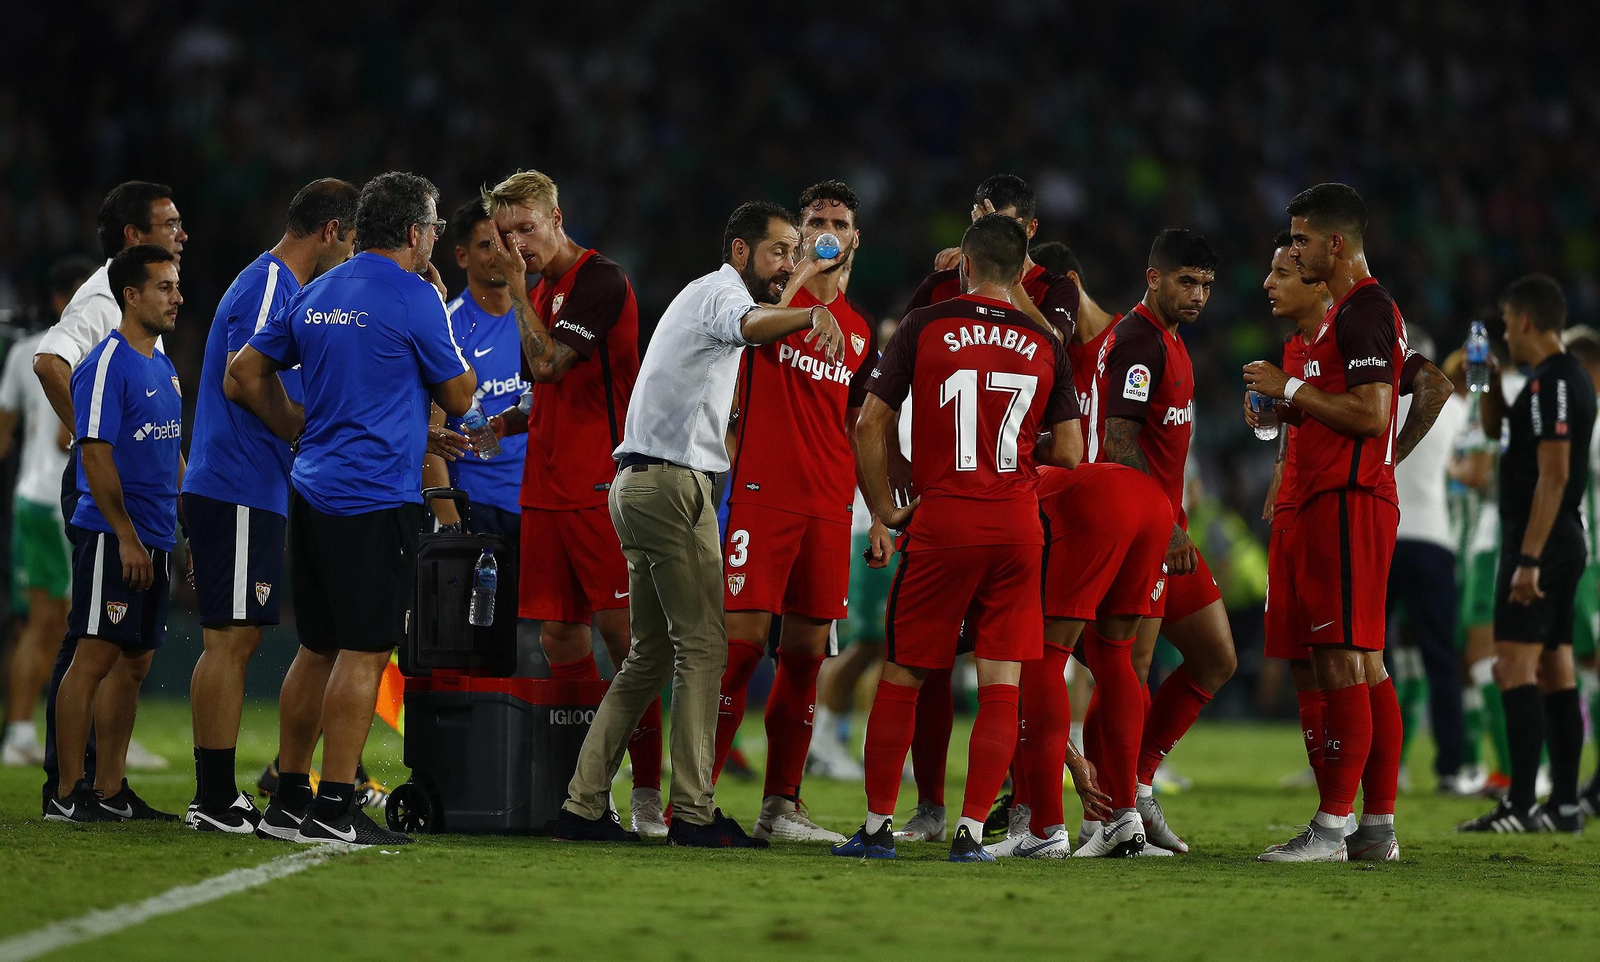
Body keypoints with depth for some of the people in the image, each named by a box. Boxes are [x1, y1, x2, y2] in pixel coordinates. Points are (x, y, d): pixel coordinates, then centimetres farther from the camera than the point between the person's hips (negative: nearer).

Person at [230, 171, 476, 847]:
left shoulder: (314, 296, 13)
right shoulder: (414, 300, -9)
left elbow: (244, 376, 17)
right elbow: (459, 396, 1)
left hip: (312, 488, 8)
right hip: (376, 498, -8)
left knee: (318, 649, 14)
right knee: (364, 651, -6)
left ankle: (287, 801, 16)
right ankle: (333, 810, -8)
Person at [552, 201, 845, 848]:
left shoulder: (700, 296, 23)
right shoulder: (722, 291, -7)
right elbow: (753, 326, -32)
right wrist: (814, 314, -51)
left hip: (638, 482, 10)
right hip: (673, 484, -10)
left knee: (651, 655, 12)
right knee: (703, 646, -9)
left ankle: (582, 806, 10)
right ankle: (694, 813, -11)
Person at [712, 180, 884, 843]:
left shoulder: (860, 329, 18)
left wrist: (879, 519, 18)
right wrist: (805, 269, -18)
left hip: (829, 507, 6)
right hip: (763, 491, -5)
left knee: (806, 652, 4)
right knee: (741, 643, -10)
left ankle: (780, 806, 9)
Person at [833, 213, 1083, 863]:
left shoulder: (924, 328, 0)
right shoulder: (1045, 344, 5)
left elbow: (869, 426, 0)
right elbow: (1069, 454, 6)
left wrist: (883, 510, 10)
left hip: (941, 520, -1)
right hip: (1017, 526, 1)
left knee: (902, 676, 9)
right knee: (1001, 682, 3)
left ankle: (877, 826, 12)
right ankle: (971, 831, -2)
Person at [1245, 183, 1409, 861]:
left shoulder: (1364, 310, -12)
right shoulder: (1354, 309, 21)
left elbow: (1371, 414, -20)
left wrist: (1290, 388, -12)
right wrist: (1290, 407, 14)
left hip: (1346, 501, -11)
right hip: (1337, 500, 11)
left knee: (1342, 659, -11)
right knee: (1364, 662, 9)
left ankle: (1332, 826, -13)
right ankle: (1378, 825, 11)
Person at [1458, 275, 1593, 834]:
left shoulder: (1550, 384, -16)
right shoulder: (1570, 378, 16)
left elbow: (1553, 476, -23)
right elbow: (1495, 426, 32)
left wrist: (1528, 559, -25)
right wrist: (1488, 378, 18)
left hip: (1539, 541, -10)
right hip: (1564, 543, 10)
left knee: (1515, 667, -12)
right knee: (1555, 672, 10)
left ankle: (1521, 806, -16)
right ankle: (1564, 804, 11)